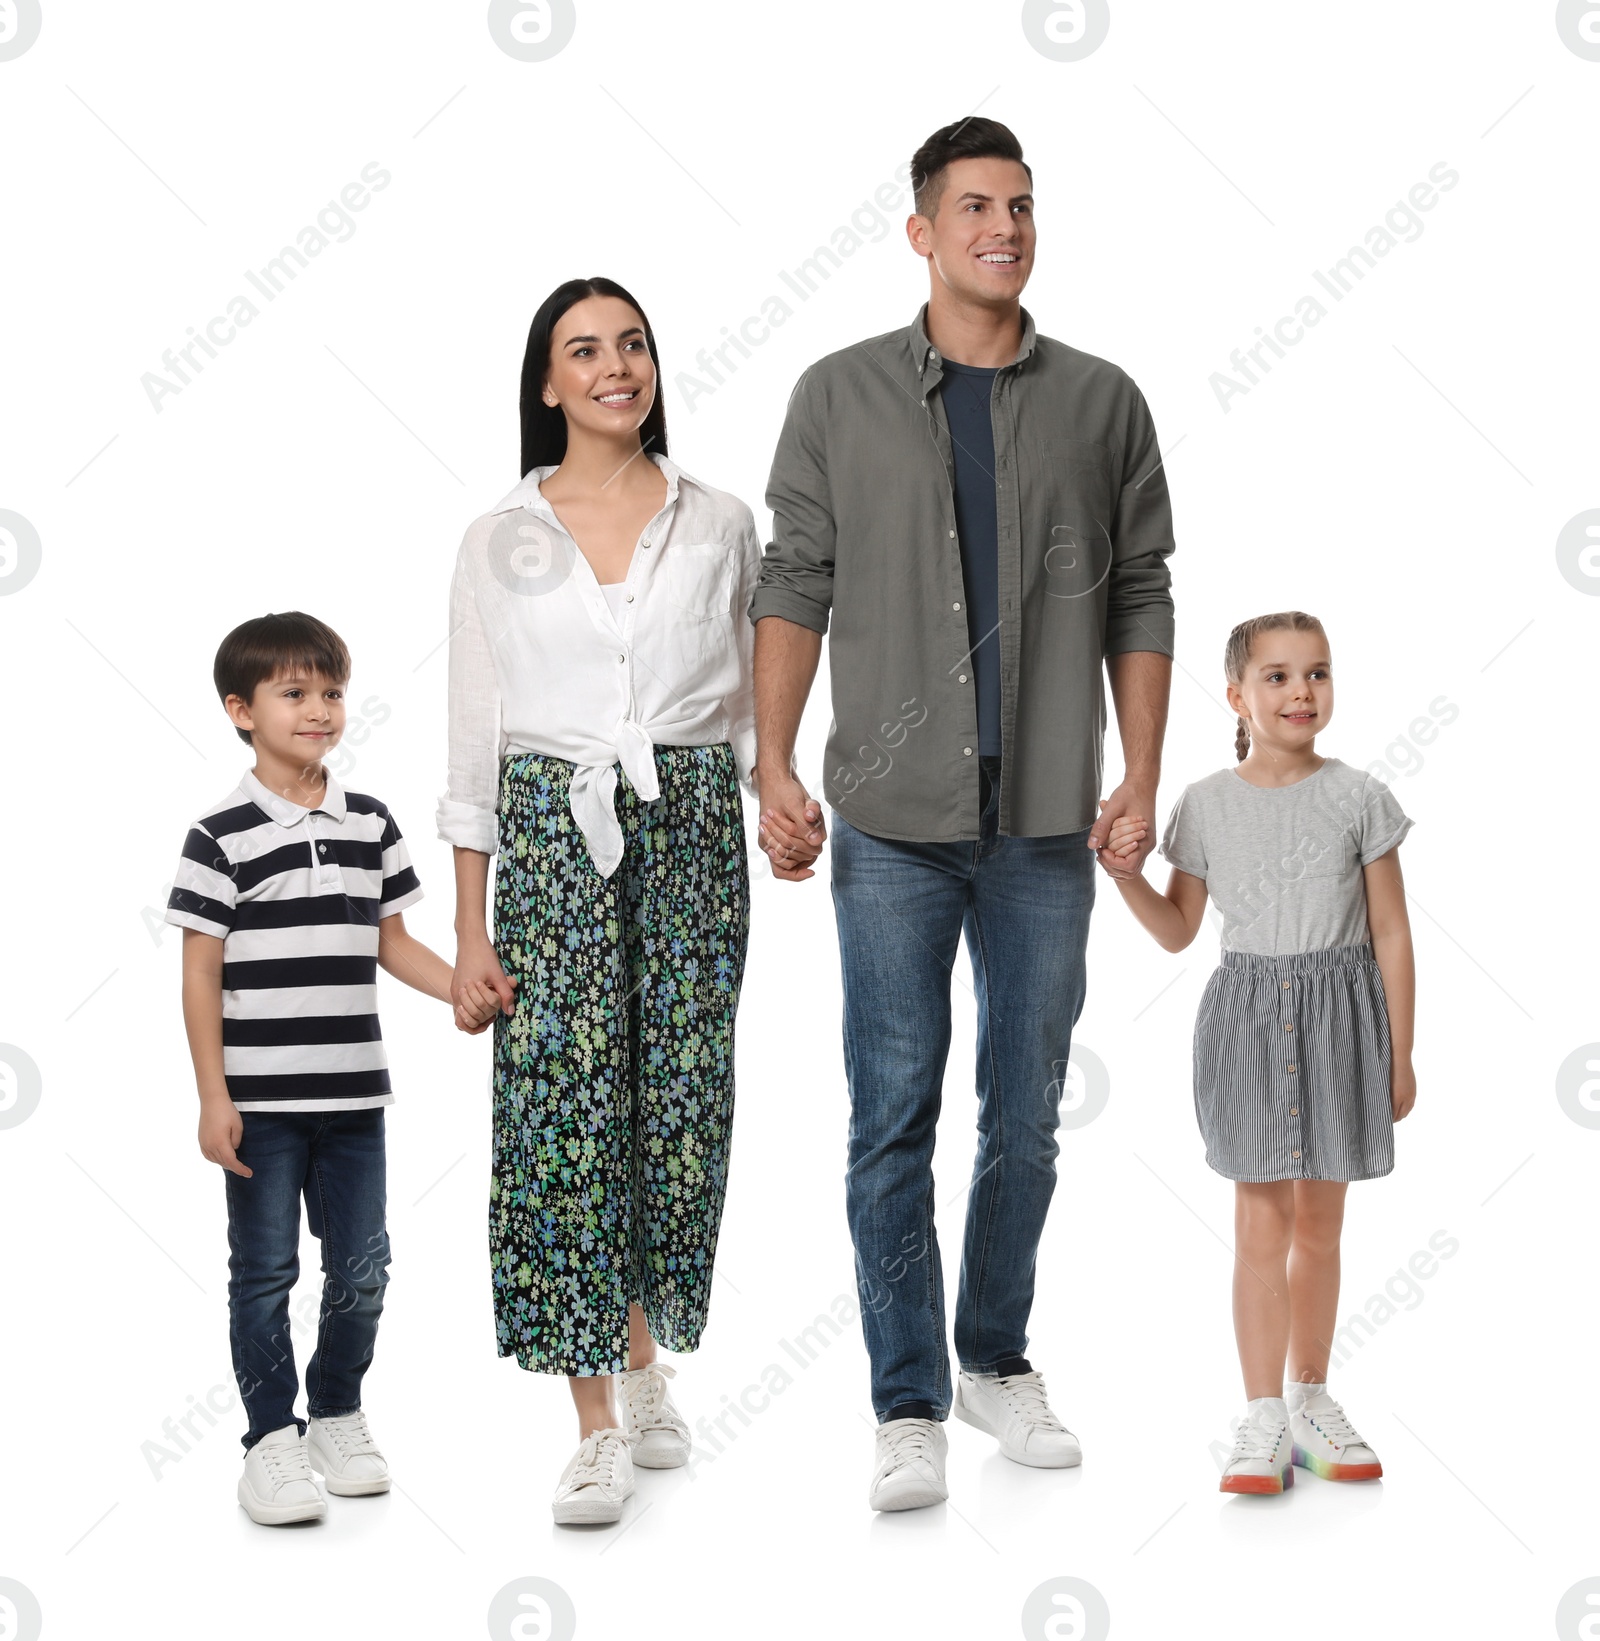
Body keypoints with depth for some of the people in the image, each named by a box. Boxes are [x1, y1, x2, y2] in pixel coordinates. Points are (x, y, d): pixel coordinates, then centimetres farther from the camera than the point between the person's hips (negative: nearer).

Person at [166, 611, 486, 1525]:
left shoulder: (372, 826, 6)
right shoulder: (222, 838, -8)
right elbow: (200, 975, -7)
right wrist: (214, 1099, -10)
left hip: (354, 1094, 4)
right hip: (262, 1101, -4)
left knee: (362, 1266, 10)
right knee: (266, 1270, 3)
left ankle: (337, 1415, 28)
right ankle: (273, 1440, 13)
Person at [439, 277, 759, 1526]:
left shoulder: (721, 526, 8)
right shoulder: (499, 541, 6)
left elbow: (751, 707, 12)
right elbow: (474, 742, 4)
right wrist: (469, 931, 0)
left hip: (691, 827, 1)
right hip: (549, 830, -1)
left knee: (677, 1102, 3)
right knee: (563, 1108, -6)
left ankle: (640, 1359, 27)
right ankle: (600, 1432, 1)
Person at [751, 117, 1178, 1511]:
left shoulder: (1102, 401, 7)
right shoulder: (841, 395, 4)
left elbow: (1141, 600, 8)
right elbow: (795, 587, 3)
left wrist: (1141, 782, 0)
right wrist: (774, 770, -5)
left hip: (1047, 825, 2)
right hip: (893, 822, -1)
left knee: (1027, 1115, 10)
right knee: (895, 1119, 0)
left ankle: (998, 1360, 28)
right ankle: (910, 1407, 9)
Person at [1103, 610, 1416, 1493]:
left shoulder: (1358, 798, -1)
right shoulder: (1206, 805, 2)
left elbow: (1391, 934, 3)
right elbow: (1178, 930, 11)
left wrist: (1400, 1055, 2)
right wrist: (1125, 873, -7)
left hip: (1338, 1012, 0)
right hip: (1246, 1013, 0)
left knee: (1319, 1220, 9)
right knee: (1262, 1219, -3)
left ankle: (1309, 1399, 22)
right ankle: (1262, 1420, 1)